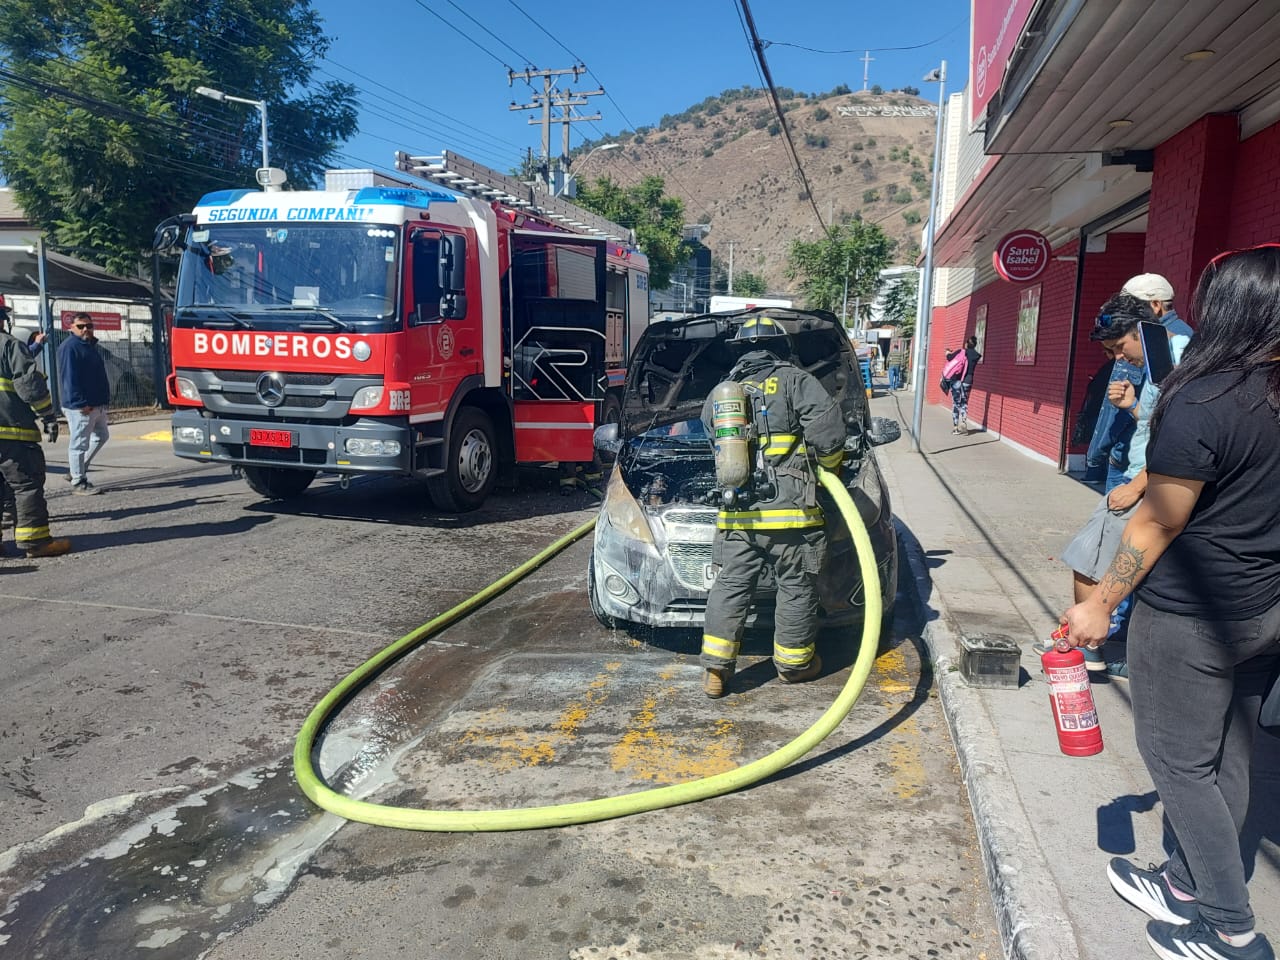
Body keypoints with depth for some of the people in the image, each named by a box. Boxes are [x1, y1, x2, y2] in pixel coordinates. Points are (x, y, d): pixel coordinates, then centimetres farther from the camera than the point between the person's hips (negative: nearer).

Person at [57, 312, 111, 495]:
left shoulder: (91, 345, 18)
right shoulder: (70, 347, -12)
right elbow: (69, 378, -19)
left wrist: (104, 399, 18)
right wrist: (81, 403, -23)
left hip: (96, 404, 10)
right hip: (81, 407, -10)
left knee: (101, 436, 20)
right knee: (79, 443, -4)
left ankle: (75, 470, 28)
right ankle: (78, 482, 3)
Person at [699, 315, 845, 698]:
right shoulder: (795, 380, 1)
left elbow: (710, 429, 22)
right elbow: (827, 425, -10)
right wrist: (830, 460, 8)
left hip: (737, 513, 4)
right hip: (789, 509, -4)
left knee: (731, 586, 10)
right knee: (797, 586, 10)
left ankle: (715, 667, 6)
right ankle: (794, 662, 22)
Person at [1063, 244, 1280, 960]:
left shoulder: (1202, 403, -21)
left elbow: (1159, 525, -18)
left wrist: (1102, 605, -8)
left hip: (1192, 617, -8)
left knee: (1178, 760, 7)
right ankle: (1188, 887, 34)